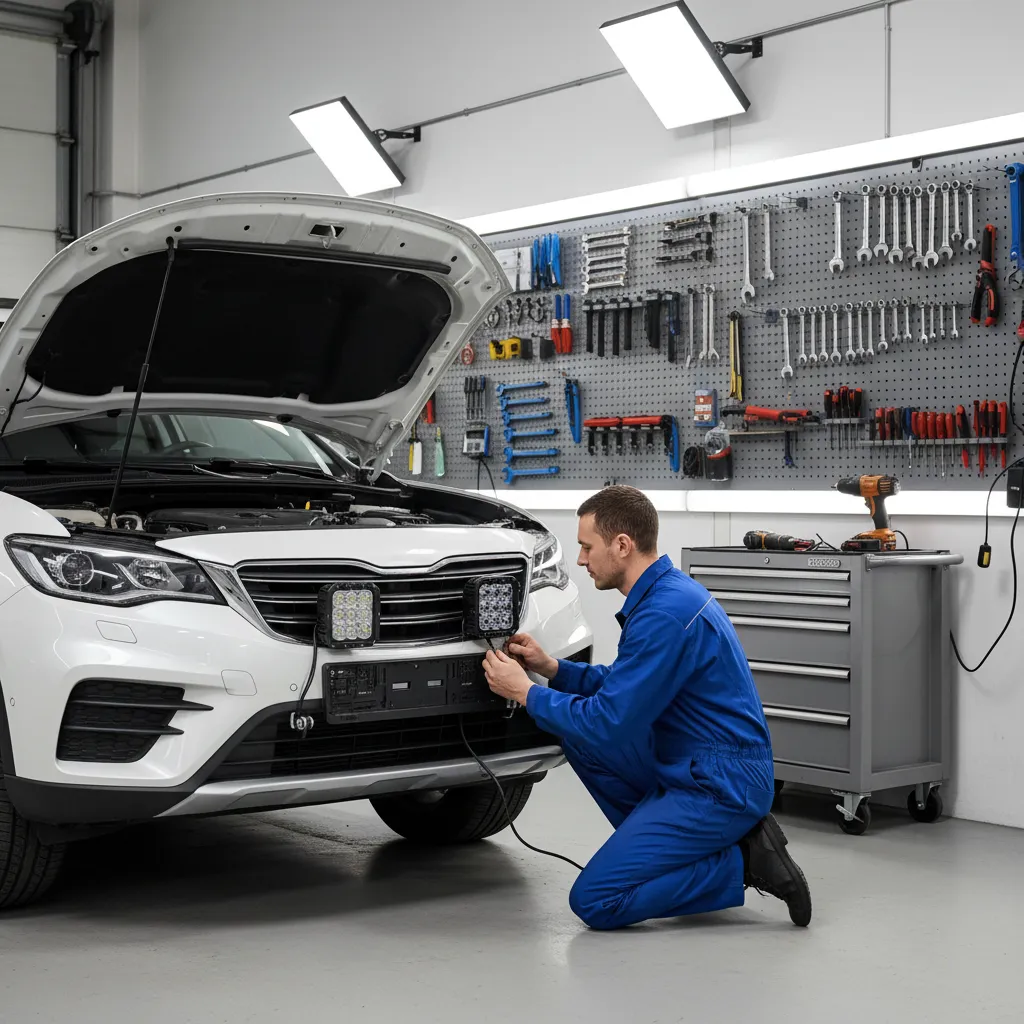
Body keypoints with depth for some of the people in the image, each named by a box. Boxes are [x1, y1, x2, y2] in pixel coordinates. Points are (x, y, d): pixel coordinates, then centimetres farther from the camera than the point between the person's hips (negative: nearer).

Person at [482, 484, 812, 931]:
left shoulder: (664, 614, -23)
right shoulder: (668, 590, 9)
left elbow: (610, 723, -22)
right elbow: (623, 686, 21)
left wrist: (525, 692, -9)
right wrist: (552, 668, 7)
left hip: (719, 787, -10)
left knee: (595, 901, -11)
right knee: (577, 730, 11)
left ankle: (741, 864, -4)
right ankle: (659, 844, 12)